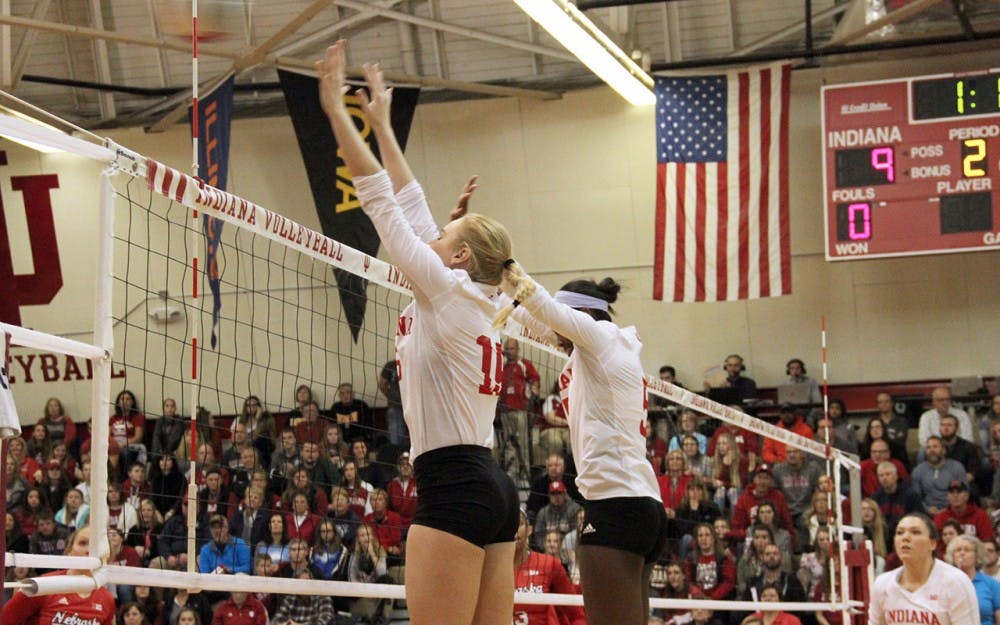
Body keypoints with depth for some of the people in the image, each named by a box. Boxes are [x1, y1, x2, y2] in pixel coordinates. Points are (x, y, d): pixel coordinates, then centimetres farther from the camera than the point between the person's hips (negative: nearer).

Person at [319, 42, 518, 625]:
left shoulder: (450, 290, -5)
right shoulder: (477, 303, 16)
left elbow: (382, 200, -5)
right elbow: (411, 206, 23)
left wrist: (337, 110, 0)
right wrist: (382, 123, 28)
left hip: (454, 489, -9)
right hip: (491, 486, 9)